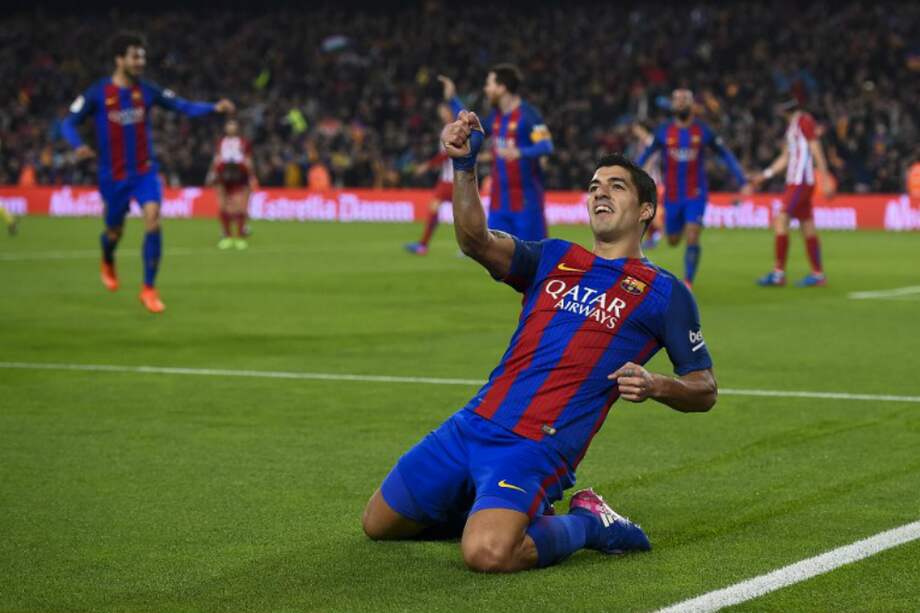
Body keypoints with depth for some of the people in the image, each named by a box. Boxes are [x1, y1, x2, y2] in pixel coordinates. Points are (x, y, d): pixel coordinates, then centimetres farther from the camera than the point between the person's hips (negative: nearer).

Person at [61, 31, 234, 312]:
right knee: (114, 231, 13)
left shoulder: (146, 90, -2)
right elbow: (68, 123, -6)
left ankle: (149, 289, -12)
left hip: (144, 171, 1)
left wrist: (215, 108, -20)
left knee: (153, 219, -21)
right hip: (113, 175, -1)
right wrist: (78, 146, -27)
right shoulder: (97, 93, -9)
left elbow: (183, 106, -5)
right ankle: (108, 264, 51)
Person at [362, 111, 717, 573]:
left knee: (486, 553, -30)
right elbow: (476, 240, -4)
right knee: (378, 525, 12)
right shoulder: (554, 259, 15)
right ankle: (503, 513, 27)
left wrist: (653, 386, -17)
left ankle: (584, 524, -1)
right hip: (472, 426, 6)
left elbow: (704, 390, 5)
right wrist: (464, 166, -21)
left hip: (538, 448, -6)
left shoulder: (663, 292, 4)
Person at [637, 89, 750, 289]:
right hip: (672, 196, 2)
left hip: (696, 195, -2)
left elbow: (726, 155, 4)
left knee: (692, 237, -19)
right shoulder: (663, 131, -2)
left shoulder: (703, 131, -4)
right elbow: (645, 155, 7)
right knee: (673, 241, 13)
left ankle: (688, 283, -10)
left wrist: (742, 181, 0)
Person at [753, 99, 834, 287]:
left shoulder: (805, 121, -11)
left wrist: (825, 179, -17)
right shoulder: (791, 125, 18)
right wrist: (765, 175, 20)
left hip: (801, 182, -9)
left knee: (781, 221, -13)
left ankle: (778, 273, -12)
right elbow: (786, 157, 25)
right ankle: (818, 274, 13)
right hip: (794, 181, 9)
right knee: (808, 228, 10)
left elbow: (816, 150, -14)